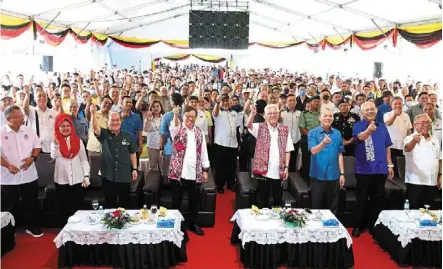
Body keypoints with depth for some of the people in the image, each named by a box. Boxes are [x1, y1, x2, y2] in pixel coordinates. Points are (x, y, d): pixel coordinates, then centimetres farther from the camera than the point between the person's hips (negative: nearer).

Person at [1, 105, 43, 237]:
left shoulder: (28, 130, 2)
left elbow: (37, 145, 7)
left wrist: (32, 157, -10)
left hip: (29, 175, 3)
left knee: (31, 203, 13)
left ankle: (32, 227, 29)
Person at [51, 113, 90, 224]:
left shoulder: (78, 141, 5)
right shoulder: (55, 141, 1)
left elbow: (84, 160, 6)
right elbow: (54, 156, -20)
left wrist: (86, 176, -2)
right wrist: (56, 145, -39)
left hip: (78, 180, 1)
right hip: (62, 181, -1)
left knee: (78, 208, 7)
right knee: (65, 209, 8)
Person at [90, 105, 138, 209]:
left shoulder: (127, 136, 2)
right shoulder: (104, 135, -2)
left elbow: (132, 153, 9)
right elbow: (95, 128, -23)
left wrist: (134, 169, 4)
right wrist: (93, 113, -40)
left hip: (124, 176, 1)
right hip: (108, 176, -1)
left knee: (125, 203, 12)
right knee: (109, 203, 12)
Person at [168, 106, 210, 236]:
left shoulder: (199, 132, 10)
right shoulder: (177, 129, -2)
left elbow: (203, 152, 12)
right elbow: (174, 127, -29)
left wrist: (205, 170, 8)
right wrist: (175, 115, -49)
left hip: (195, 173, 4)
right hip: (178, 172, -3)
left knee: (194, 201, 13)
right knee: (176, 201, 6)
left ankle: (193, 224, 29)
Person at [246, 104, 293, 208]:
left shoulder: (285, 129, 8)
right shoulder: (260, 128, 2)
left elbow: (288, 150, 7)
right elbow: (248, 125, -19)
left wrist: (286, 167, -1)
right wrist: (252, 113, -38)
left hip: (279, 171, 2)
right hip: (263, 170, -2)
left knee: (278, 199, 12)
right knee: (263, 199, 7)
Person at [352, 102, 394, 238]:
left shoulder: (382, 126, 8)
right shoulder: (358, 126, -7)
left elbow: (387, 147, 13)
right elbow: (360, 137, -31)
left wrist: (390, 165, 9)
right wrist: (369, 130, -52)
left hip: (380, 169, 4)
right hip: (364, 169, -4)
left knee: (378, 199, 13)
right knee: (361, 199, 4)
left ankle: (374, 225, 27)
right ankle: (358, 226, 15)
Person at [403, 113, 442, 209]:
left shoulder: (435, 140, 13)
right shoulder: (410, 139, -6)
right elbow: (407, 148, -29)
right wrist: (414, 141, -51)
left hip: (432, 182, 5)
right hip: (415, 181, -5)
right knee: (413, 210, -2)